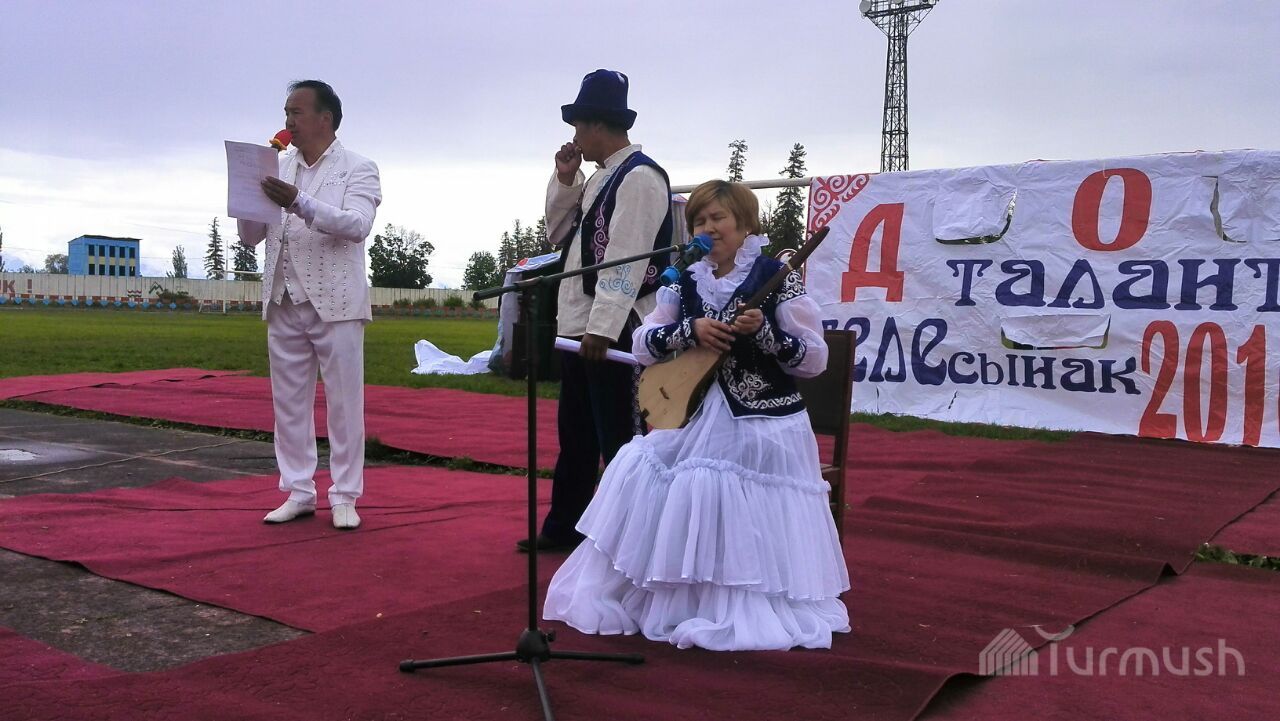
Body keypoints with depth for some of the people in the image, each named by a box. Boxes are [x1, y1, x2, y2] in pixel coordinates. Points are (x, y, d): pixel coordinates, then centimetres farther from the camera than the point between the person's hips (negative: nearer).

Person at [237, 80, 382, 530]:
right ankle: (298, 493, 16)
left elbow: (357, 224, -17)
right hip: (284, 305, 5)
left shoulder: (358, 169, 0)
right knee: (289, 404, 7)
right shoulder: (277, 171, 13)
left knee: (344, 405, 0)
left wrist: (301, 203, -29)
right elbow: (250, 237, 12)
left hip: (336, 304, -5)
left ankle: (344, 497, 7)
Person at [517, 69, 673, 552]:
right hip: (578, 326, 10)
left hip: (612, 331, -10)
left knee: (618, 438, -2)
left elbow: (627, 259, -21)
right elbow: (559, 232, 23)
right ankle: (562, 527, 29)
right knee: (574, 435, 17)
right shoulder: (601, 177, 17)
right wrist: (564, 181, 9)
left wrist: (602, 328, -25)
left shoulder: (639, 176, -13)